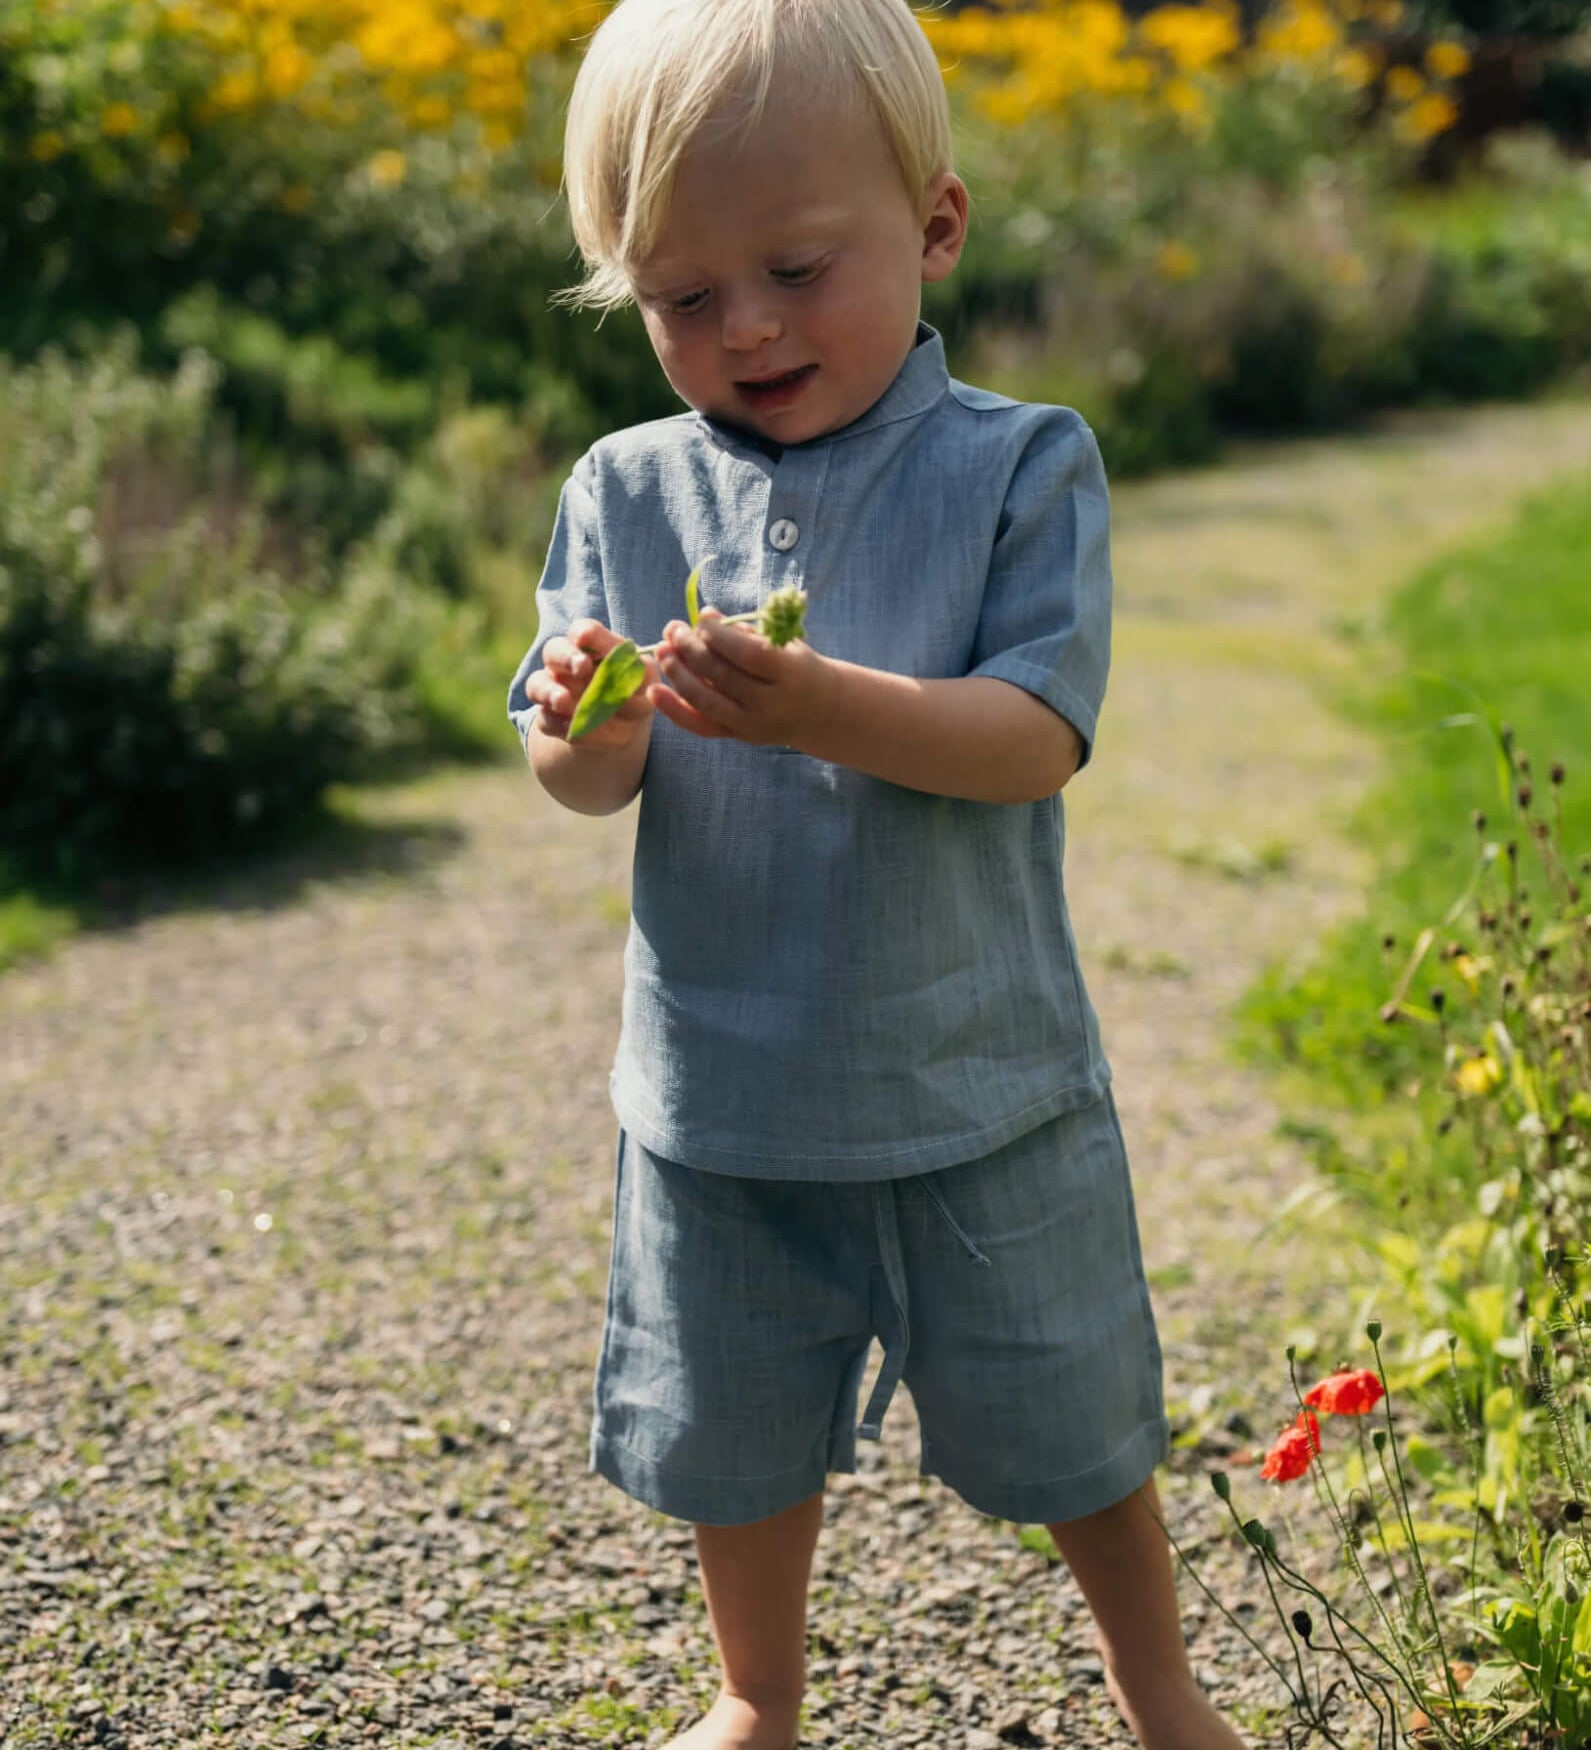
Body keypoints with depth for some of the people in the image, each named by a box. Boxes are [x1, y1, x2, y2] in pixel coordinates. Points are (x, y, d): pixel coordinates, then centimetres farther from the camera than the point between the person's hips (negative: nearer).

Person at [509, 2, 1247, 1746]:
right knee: (738, 1431, 19)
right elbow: (588, 783, -3)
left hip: (979, 1091, -2)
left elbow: (1034, 740, -20)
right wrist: (583, 734, -27)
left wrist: (825, 707, -37)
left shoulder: (1019, 470, -11)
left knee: (1067, 1422, 14)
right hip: (720, 1094, 3)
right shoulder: (626, 494, -2)